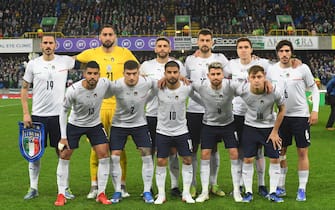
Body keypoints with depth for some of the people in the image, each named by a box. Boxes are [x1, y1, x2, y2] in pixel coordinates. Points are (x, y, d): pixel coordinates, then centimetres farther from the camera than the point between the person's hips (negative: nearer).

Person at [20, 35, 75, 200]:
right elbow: (24, 89, 6)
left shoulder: (65, 61, -1)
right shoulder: (33, 64, 0)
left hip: (59, 115, 0)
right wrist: (25, 113, -1)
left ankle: (65, 188, 17)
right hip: (38, 115, 1)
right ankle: (33, 188, 19)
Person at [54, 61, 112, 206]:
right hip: (74, 124, -2)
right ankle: (61, 194, 10)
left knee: (104, 155, -8)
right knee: (64, 156, -2)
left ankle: (101, 194, 4)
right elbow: (64, 111, -14)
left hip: (95, 124, 2)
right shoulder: (73, 90, -27)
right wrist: (63, 137, -14)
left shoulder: (105, 83, -21)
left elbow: (108, 94, 6)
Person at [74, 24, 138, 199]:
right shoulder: (92, 53, 6)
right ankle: (94, 187, 12)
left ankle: (122, 186, 13)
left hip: (119, 105, 0)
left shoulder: (125, 53, 4)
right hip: (98, 105, 1)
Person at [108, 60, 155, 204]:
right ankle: (117, 192, 11)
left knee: (147, 155, -5)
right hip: (119, 124, -1)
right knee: (114, 157, -5)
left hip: (140, 124, 1)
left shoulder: (147, 82, -17)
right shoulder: (116, 86, -23)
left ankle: (147, 192, 8)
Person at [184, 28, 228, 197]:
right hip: (194, 110, 0)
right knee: (193, 148, 4)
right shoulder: (190, 60, 6)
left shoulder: (219, 58, 3)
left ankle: (213, 184, 17)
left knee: (213, 148, 7)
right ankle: (192, 185, 12)